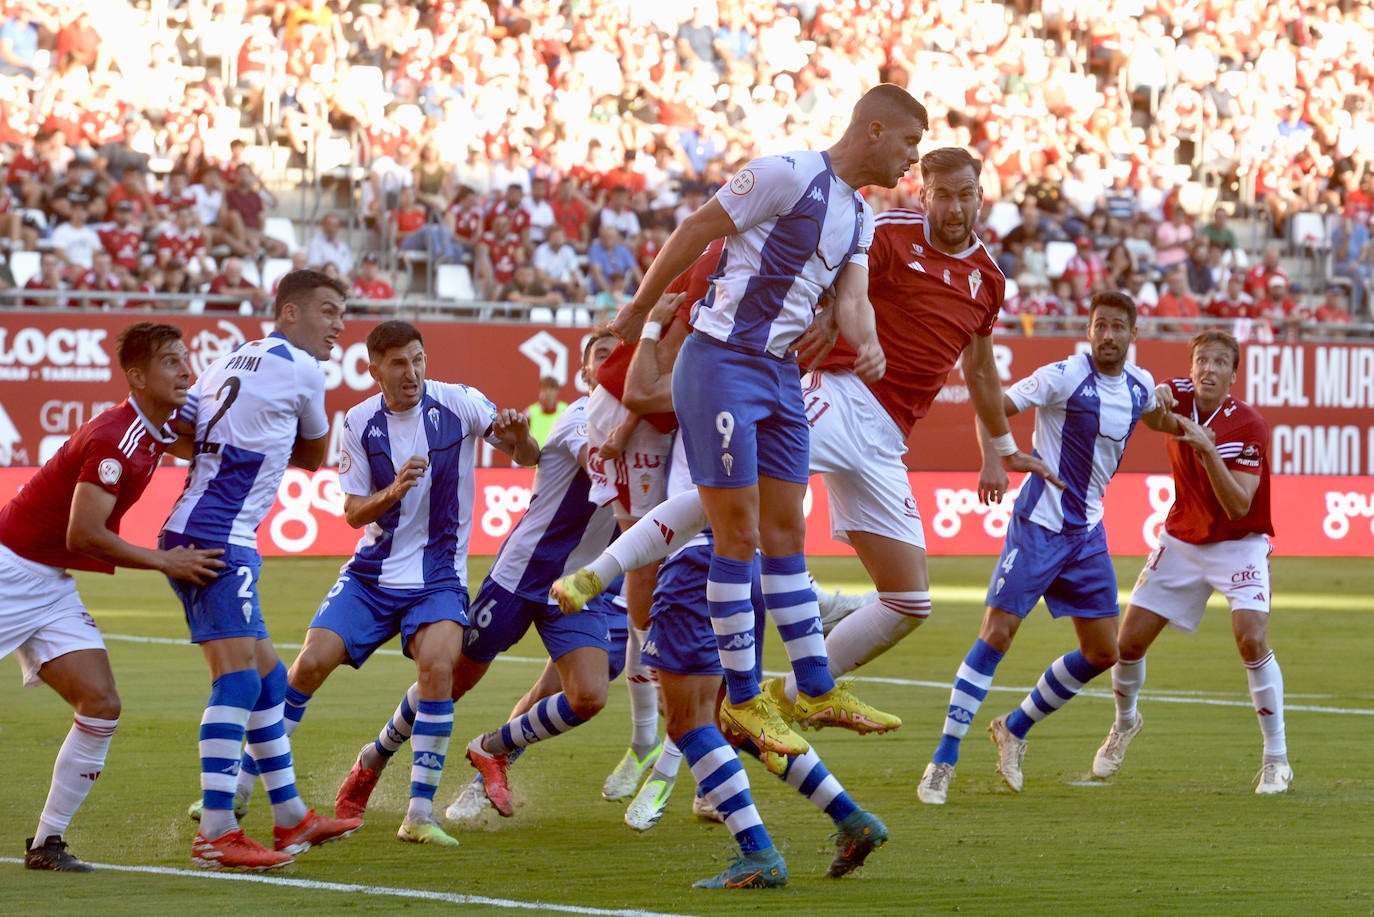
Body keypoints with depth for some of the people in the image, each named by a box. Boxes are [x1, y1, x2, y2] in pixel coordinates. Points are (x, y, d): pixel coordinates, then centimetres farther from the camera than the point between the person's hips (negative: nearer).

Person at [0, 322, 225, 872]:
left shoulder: (160, 431, 5)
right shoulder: (114, 439, -22)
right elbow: (84, 535, -24)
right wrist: (165, 562, -18)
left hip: (52, 586, 8)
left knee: (101, 707, -5)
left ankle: (47, 841, 0)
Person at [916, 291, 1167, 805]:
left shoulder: (1139, 385, 6)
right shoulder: (1063, 377, -14)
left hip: (1088, 532, 7)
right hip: (1039, 525, -6)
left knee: (1102, 654, 6)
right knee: (996, 635, -12)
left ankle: (1015, 730, 26)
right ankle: (943, 763, -8)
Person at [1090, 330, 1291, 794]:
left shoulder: (1248, 425, -20)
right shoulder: (1179, 396, -7)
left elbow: (1239, 507, -25)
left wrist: (1208, 450, -37)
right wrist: (1156, 398, -49)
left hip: (1238, 546, -4)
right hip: (1181, 541, 4)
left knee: (1252, 639, -24)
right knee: (1129, 642, 1)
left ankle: (1276, 759, -12)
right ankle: (1125, 722, 32)